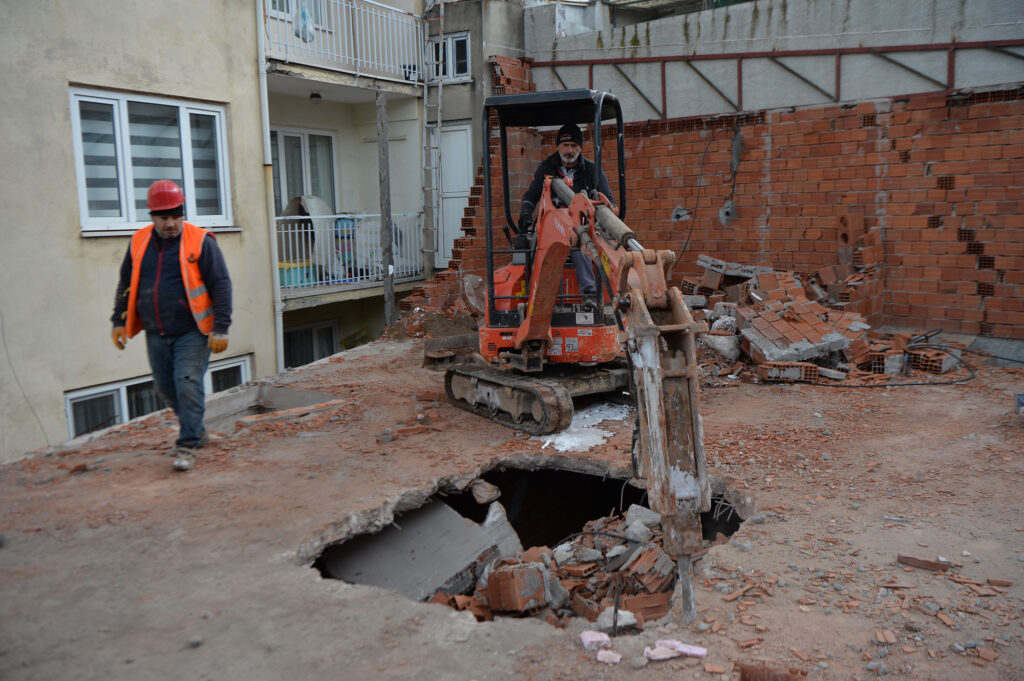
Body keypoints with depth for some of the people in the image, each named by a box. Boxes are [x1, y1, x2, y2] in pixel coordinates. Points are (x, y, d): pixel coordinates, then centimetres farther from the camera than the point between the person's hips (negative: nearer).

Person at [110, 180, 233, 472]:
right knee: (165, 388, 13)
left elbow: (221, 284, -9)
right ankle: (196, 430, 33)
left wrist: (221, 328, -13)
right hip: (156, 335, 6)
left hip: (192, 332, -5)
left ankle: (187, 446, -1)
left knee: (188, 384, -11)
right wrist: (119, 321, 14)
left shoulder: (200, 241, -7)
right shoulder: (139, 242, 7)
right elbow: (126, 284, 18)